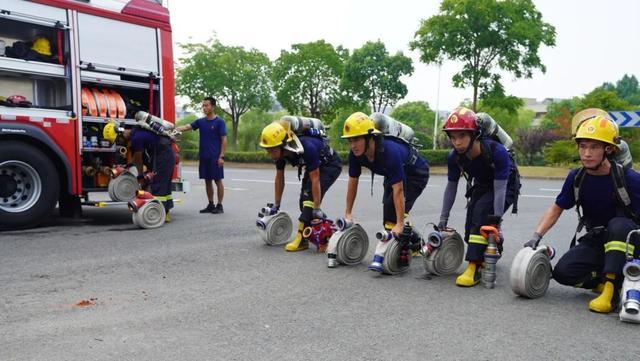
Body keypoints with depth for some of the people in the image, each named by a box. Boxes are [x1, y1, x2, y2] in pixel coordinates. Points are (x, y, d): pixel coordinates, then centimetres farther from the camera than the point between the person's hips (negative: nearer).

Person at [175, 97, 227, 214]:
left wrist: (221, 156, -13)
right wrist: (174, 129, -14)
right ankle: (210, 205, 19)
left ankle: (219, 205, 7)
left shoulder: (219, 122, -5)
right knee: (207, 181, 10)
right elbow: (187, 127, 4)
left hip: (215, 157, -6)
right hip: (204, 157, 6)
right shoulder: (201, 121, 10)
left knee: (218, 180, 0)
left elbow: (224, 140, -7)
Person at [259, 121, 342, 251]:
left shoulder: (307, 148, -39)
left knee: (310, 196, -20)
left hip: (331, 165, -8)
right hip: (315, 166, 8)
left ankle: (301, 239, -17)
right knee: (304, 200, -1)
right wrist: (276, 205, 0)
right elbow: (279, 178, -5)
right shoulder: (281, 151, -18)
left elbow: (315, 180, -35)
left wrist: (317, 209, -32)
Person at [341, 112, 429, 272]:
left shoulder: (390, 151, -42)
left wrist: (400, 224, -39)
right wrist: (348, 213, -5)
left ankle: (380, 257, -18)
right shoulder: (355, 154, -22)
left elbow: (398, 190, -41)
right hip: (393, 175, 8)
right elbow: (353, 181, -9)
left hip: (415, 175, -8)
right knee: (388, 208, 7)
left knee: (392, 207, -23)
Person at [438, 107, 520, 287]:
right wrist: (443, 219, -6)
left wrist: (496, 220, -34)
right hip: (481, 186, 5)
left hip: (506, 186, -5)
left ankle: (475, 267, -28)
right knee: (470, 233, -3)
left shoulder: (497, 151, -36)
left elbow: (500, 188, -34)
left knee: (482, 212, -31)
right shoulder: (454, 157, -21)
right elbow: (451, 187, -8)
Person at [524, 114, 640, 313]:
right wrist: (536, 236, -5)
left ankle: (612, 287, -26)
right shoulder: (576, 177, -6)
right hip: (596, 241, 3)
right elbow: (556, 208, 5)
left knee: (618, 224, -37)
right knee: (563, 272, -20)